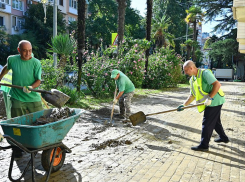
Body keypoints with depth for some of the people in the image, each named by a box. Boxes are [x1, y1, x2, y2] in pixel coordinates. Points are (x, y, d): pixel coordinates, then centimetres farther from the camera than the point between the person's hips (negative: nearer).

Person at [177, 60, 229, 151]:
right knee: (215, 121, 23)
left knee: (207, 123, -5)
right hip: (212, 102, 9)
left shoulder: (205, 73, -18)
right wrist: (184, 105, 3)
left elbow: (217, 84, -26)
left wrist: (210, 98, -28)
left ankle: (204, 145, 2)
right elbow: (192, 95, 13)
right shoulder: (192, 79, 9)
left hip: (214, 101, -9)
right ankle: (223, 137, 41)